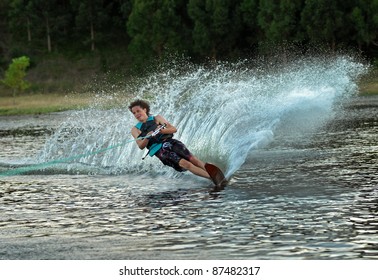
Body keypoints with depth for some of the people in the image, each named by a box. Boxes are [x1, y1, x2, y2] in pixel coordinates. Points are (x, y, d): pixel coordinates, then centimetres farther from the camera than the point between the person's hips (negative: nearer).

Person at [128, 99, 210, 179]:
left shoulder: (156, 118, 16)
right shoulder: (135, 129, 14)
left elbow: (174, 129, 7)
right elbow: (141, 146, 0)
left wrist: (162, 130, -13)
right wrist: (147, 137, -20)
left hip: (171, 142, 3)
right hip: (159, 150, -3)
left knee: (192, 159, -19)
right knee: (184, 163, -24)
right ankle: (211, 176, -34)